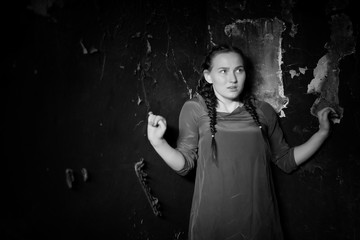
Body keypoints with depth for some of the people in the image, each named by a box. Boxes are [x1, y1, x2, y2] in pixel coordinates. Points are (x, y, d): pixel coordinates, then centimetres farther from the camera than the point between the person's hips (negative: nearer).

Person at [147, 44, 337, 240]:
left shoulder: (263, 111, 2)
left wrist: (323, 132, 5)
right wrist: (158, 142, -21)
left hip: (258, 218, 3)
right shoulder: (194, 109, -5)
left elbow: (287, 161, 10)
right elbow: (184, 164, -5)